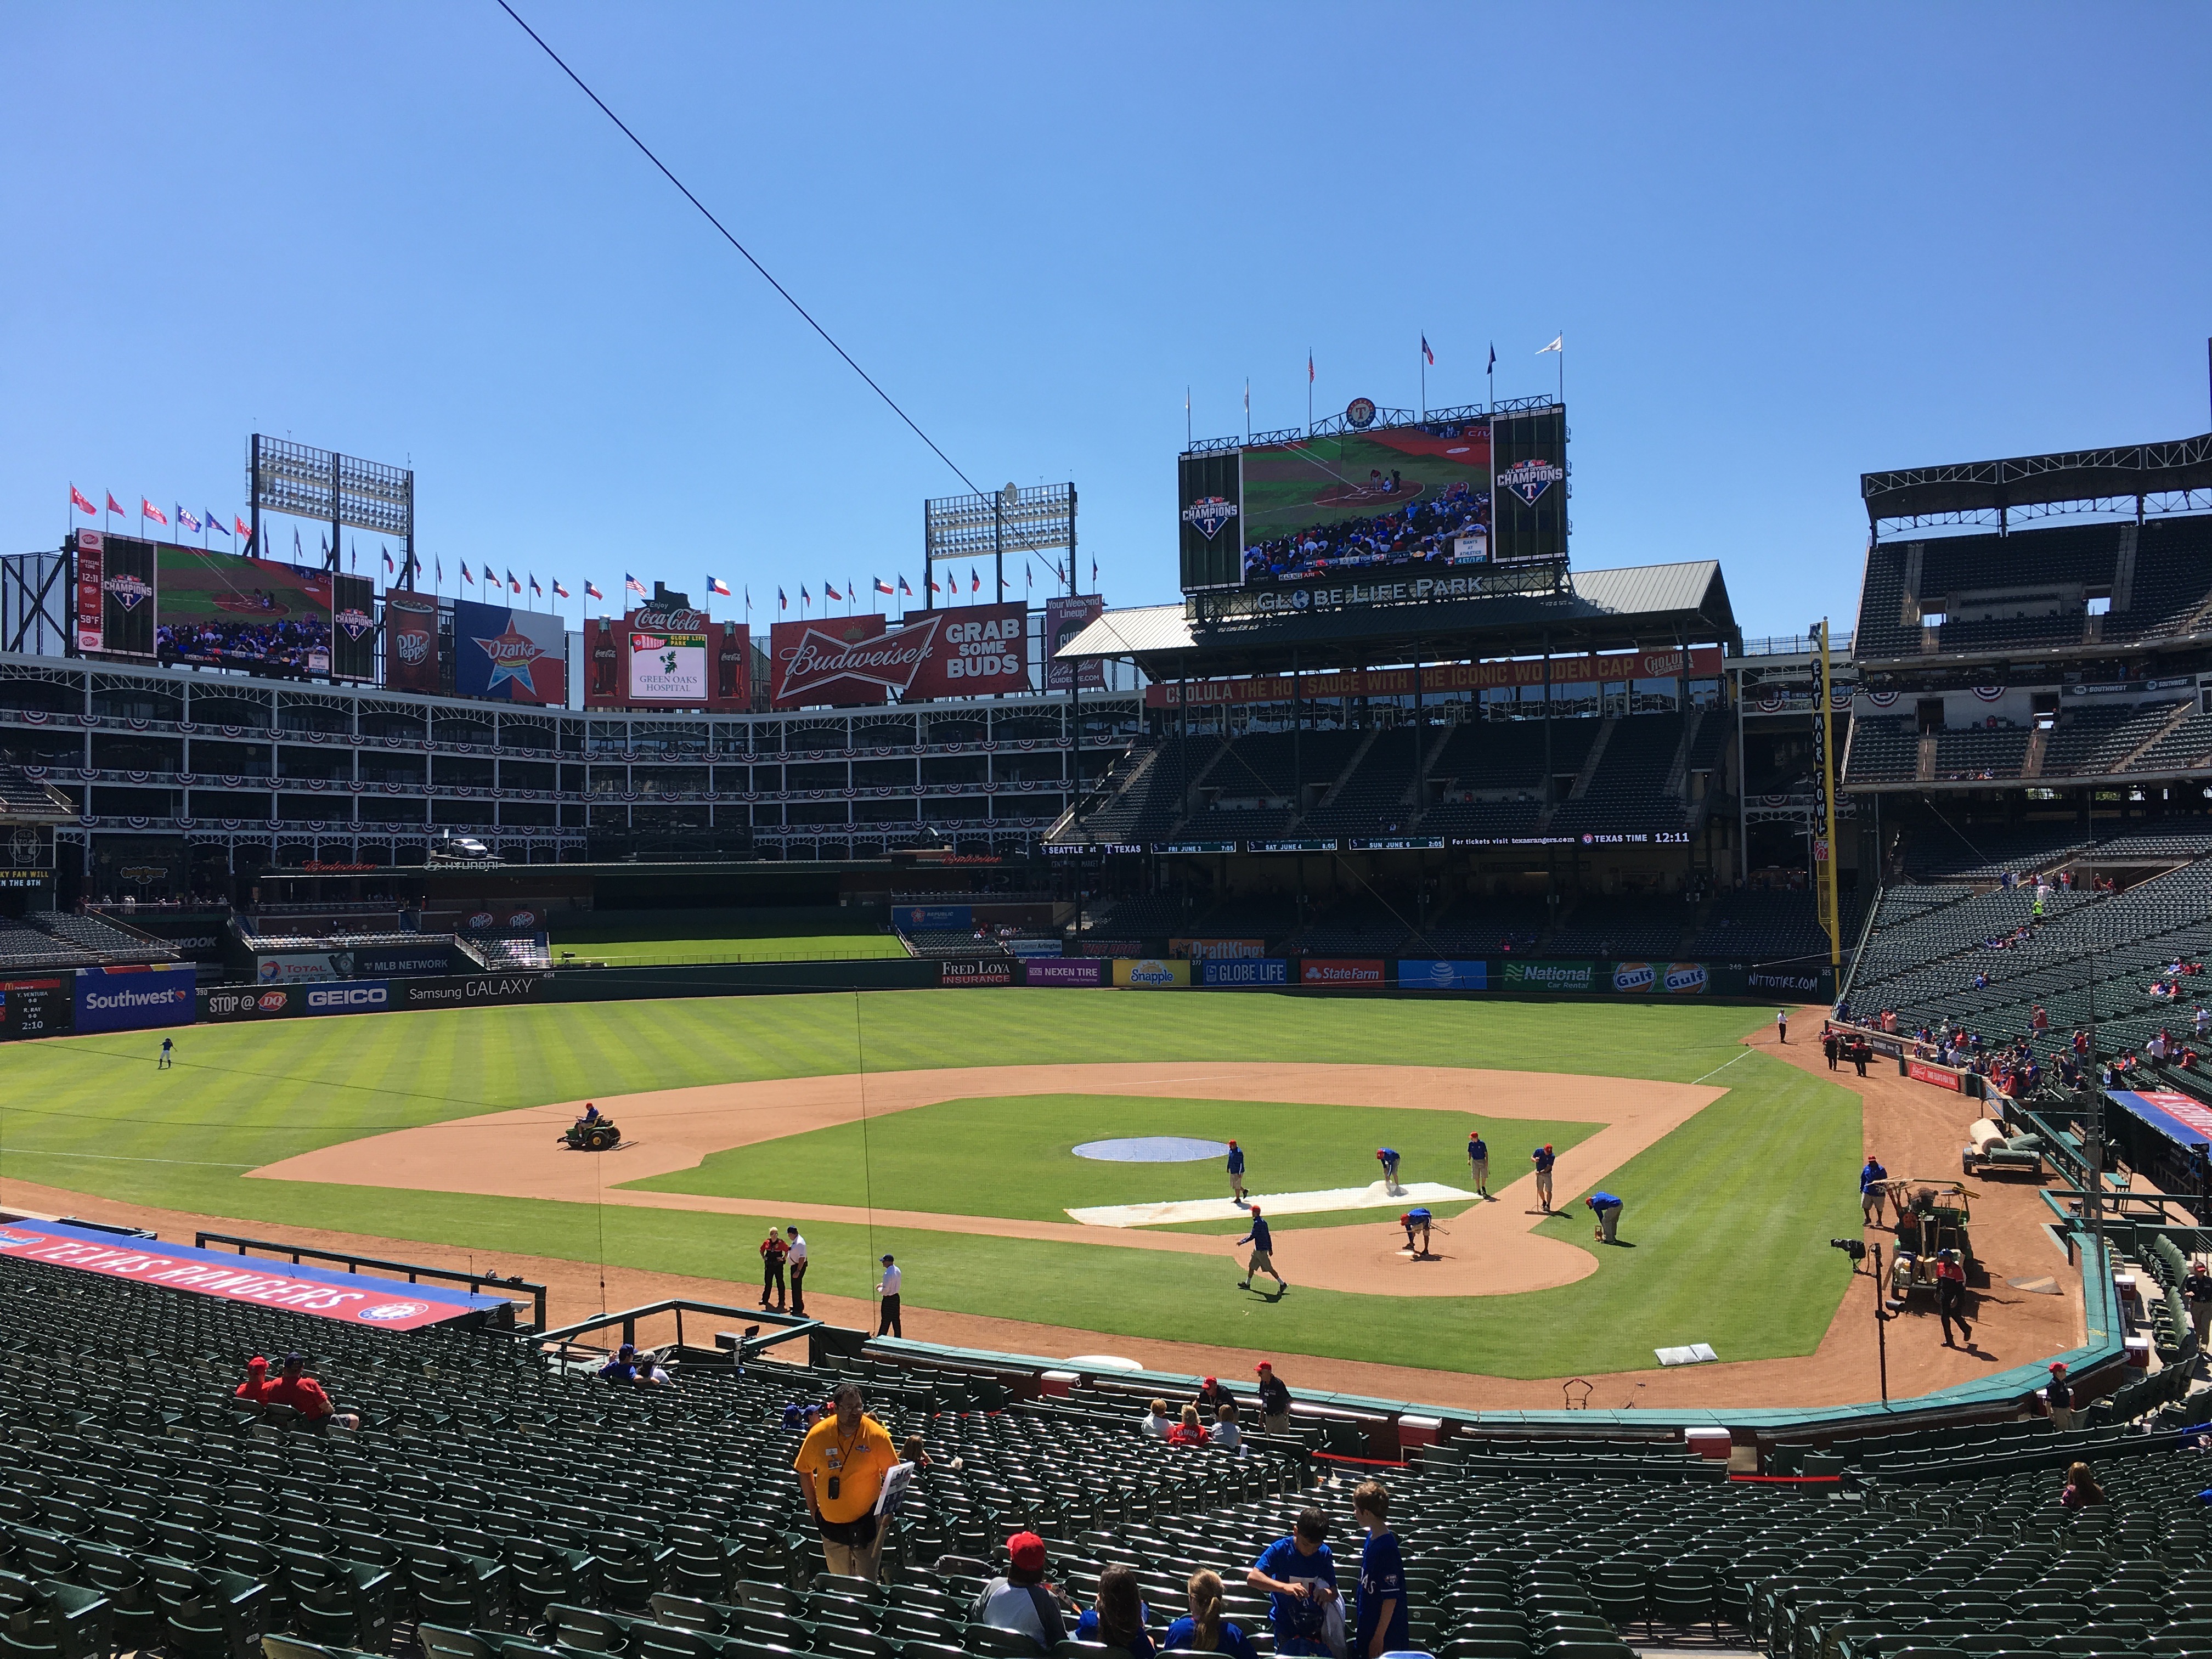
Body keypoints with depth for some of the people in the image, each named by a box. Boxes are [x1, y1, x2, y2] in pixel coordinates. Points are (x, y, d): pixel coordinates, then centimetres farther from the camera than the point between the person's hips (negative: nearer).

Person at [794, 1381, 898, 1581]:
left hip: (866, 1521, -3)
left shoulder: (877, 1435, -14)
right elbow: (804, 1471, 7)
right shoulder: (818, 1435, -9)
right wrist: (813, 1508, 7)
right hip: (831, 1521, 3)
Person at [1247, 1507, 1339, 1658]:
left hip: (1315, 1626, 2)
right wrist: (1285, 1587, -39)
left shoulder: (1324, 1553, -4)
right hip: (1286, 1626, -2)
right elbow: (1252, 1577, -25)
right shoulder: (1281, 1549, -14)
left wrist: (1328, 1593, -28)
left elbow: (1335, 1593, -3)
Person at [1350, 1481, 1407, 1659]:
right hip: (1367, 1626, 9)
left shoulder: (1386, 1549, -25)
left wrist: (1379, 1637, -18)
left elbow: (1391, 1598, -22)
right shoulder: (1372, 1537, 3)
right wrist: (1358, 1610, 19)